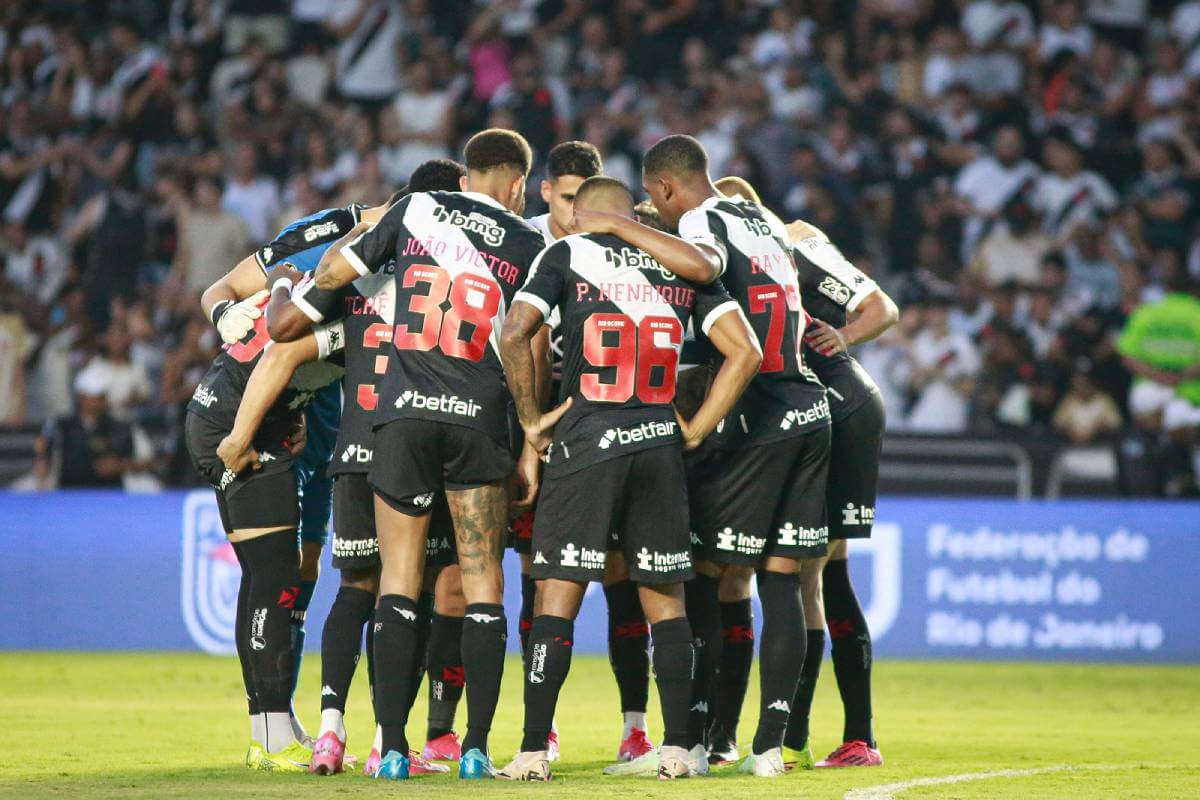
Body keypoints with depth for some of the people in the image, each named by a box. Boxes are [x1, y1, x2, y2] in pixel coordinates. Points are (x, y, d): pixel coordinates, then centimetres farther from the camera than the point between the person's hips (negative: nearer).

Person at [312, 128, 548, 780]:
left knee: (398, 580, 4)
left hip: (406, 411, 1)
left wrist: (363, 227, 37)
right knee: (482, 581, 5)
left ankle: (392, 745, -2)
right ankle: (477, 746, 1)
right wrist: (532, 447, 9)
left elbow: (332, 273, 16)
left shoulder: (415, 210, 9)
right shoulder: (528, 246, 7)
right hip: (480, 420, -1)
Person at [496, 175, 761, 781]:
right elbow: (744, 354, 3)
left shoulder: (568, 255, 2)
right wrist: (695, 430, 9)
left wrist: (531, 419, -1)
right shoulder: (682, 265, 10)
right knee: (665, 600, 11)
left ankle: (534, 749, -5)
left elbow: (514, 335, -11)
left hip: (586, 442, -3)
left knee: (558, 596, -1)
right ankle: (675, 748, 8)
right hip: (659, 446, 3)